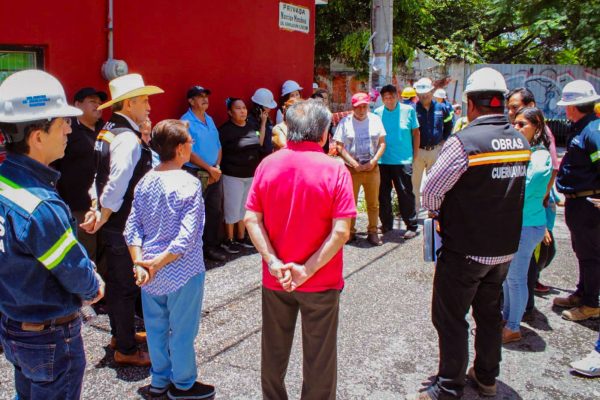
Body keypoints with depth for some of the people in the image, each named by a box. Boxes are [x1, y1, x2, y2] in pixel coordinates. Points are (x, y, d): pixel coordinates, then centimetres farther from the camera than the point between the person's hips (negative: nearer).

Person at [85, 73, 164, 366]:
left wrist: (96, 209, 8)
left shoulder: (107, 131, 10)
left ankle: (120, 333, 38)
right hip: (124, 226, -10)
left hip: (113, 225, 10)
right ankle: (126, 350, 16)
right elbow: (117, 185, -27)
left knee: (116, 281, 21)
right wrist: (103, 217, -16)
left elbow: (101, 176, 11)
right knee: (126, 286, 3)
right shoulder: (128, 138, -22)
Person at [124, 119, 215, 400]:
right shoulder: (189, 184, -18)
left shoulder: (145, 182, 1)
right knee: (182, 331, 11)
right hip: (182, 271, -6)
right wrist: (157, 263, -16)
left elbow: (132, 228, -1)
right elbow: (187, 237, -24)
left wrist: (140, 262, -6)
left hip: (149, 272, 6)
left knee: (156, 327, 19)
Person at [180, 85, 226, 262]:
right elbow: (189, 152, -15)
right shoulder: (186, 121, -9)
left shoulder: (210, 120, 14)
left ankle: (211, 247, 22)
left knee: (215, 212, 10)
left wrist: (217, 167, -1)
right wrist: (209, 169, -13)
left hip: (215, 173, 7)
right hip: (196, 174, -7)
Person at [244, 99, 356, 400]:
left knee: (274, 351, 22)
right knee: (319, 357, 15)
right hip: (321, 283, -3)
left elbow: (251, 219, -8)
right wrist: (307, 270, -16)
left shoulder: (267, 165, -6)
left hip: (275, 280, 3)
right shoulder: (335, 170, -15)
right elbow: (341, 231, -20)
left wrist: (272, 261, -11)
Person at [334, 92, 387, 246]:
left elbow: (382, 143, 6)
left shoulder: (375, 120, 6)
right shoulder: (345, 122, -2)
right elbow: (339, 147, -5)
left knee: (373, 203, 6)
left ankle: (372, 232, 17)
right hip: (352, 169, -2)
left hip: (372, 168, 2)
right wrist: (354, 164, -12)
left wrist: (374, 161, -7)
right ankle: (350, 232, 17)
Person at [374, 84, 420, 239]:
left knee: (405, 194, -2)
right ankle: (386, 223, 24)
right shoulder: (377, 113, 4)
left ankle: (411, 226, 8)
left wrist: (415, 155, 2)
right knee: (383, 194, 10)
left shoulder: (408, 110, 0)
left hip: (403, 161, -3)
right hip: (382, 161, 3)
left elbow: (416, 133, 5)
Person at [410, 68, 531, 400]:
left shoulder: (464, 141, -21)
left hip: (465, 249, -7)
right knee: (489, 312, 21)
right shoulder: (521, 141, 1)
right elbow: (510, 188, 10)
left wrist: (436, 210, 4)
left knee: (451, 319, 6)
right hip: (505, 247, 7)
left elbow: (431, 193, -17)